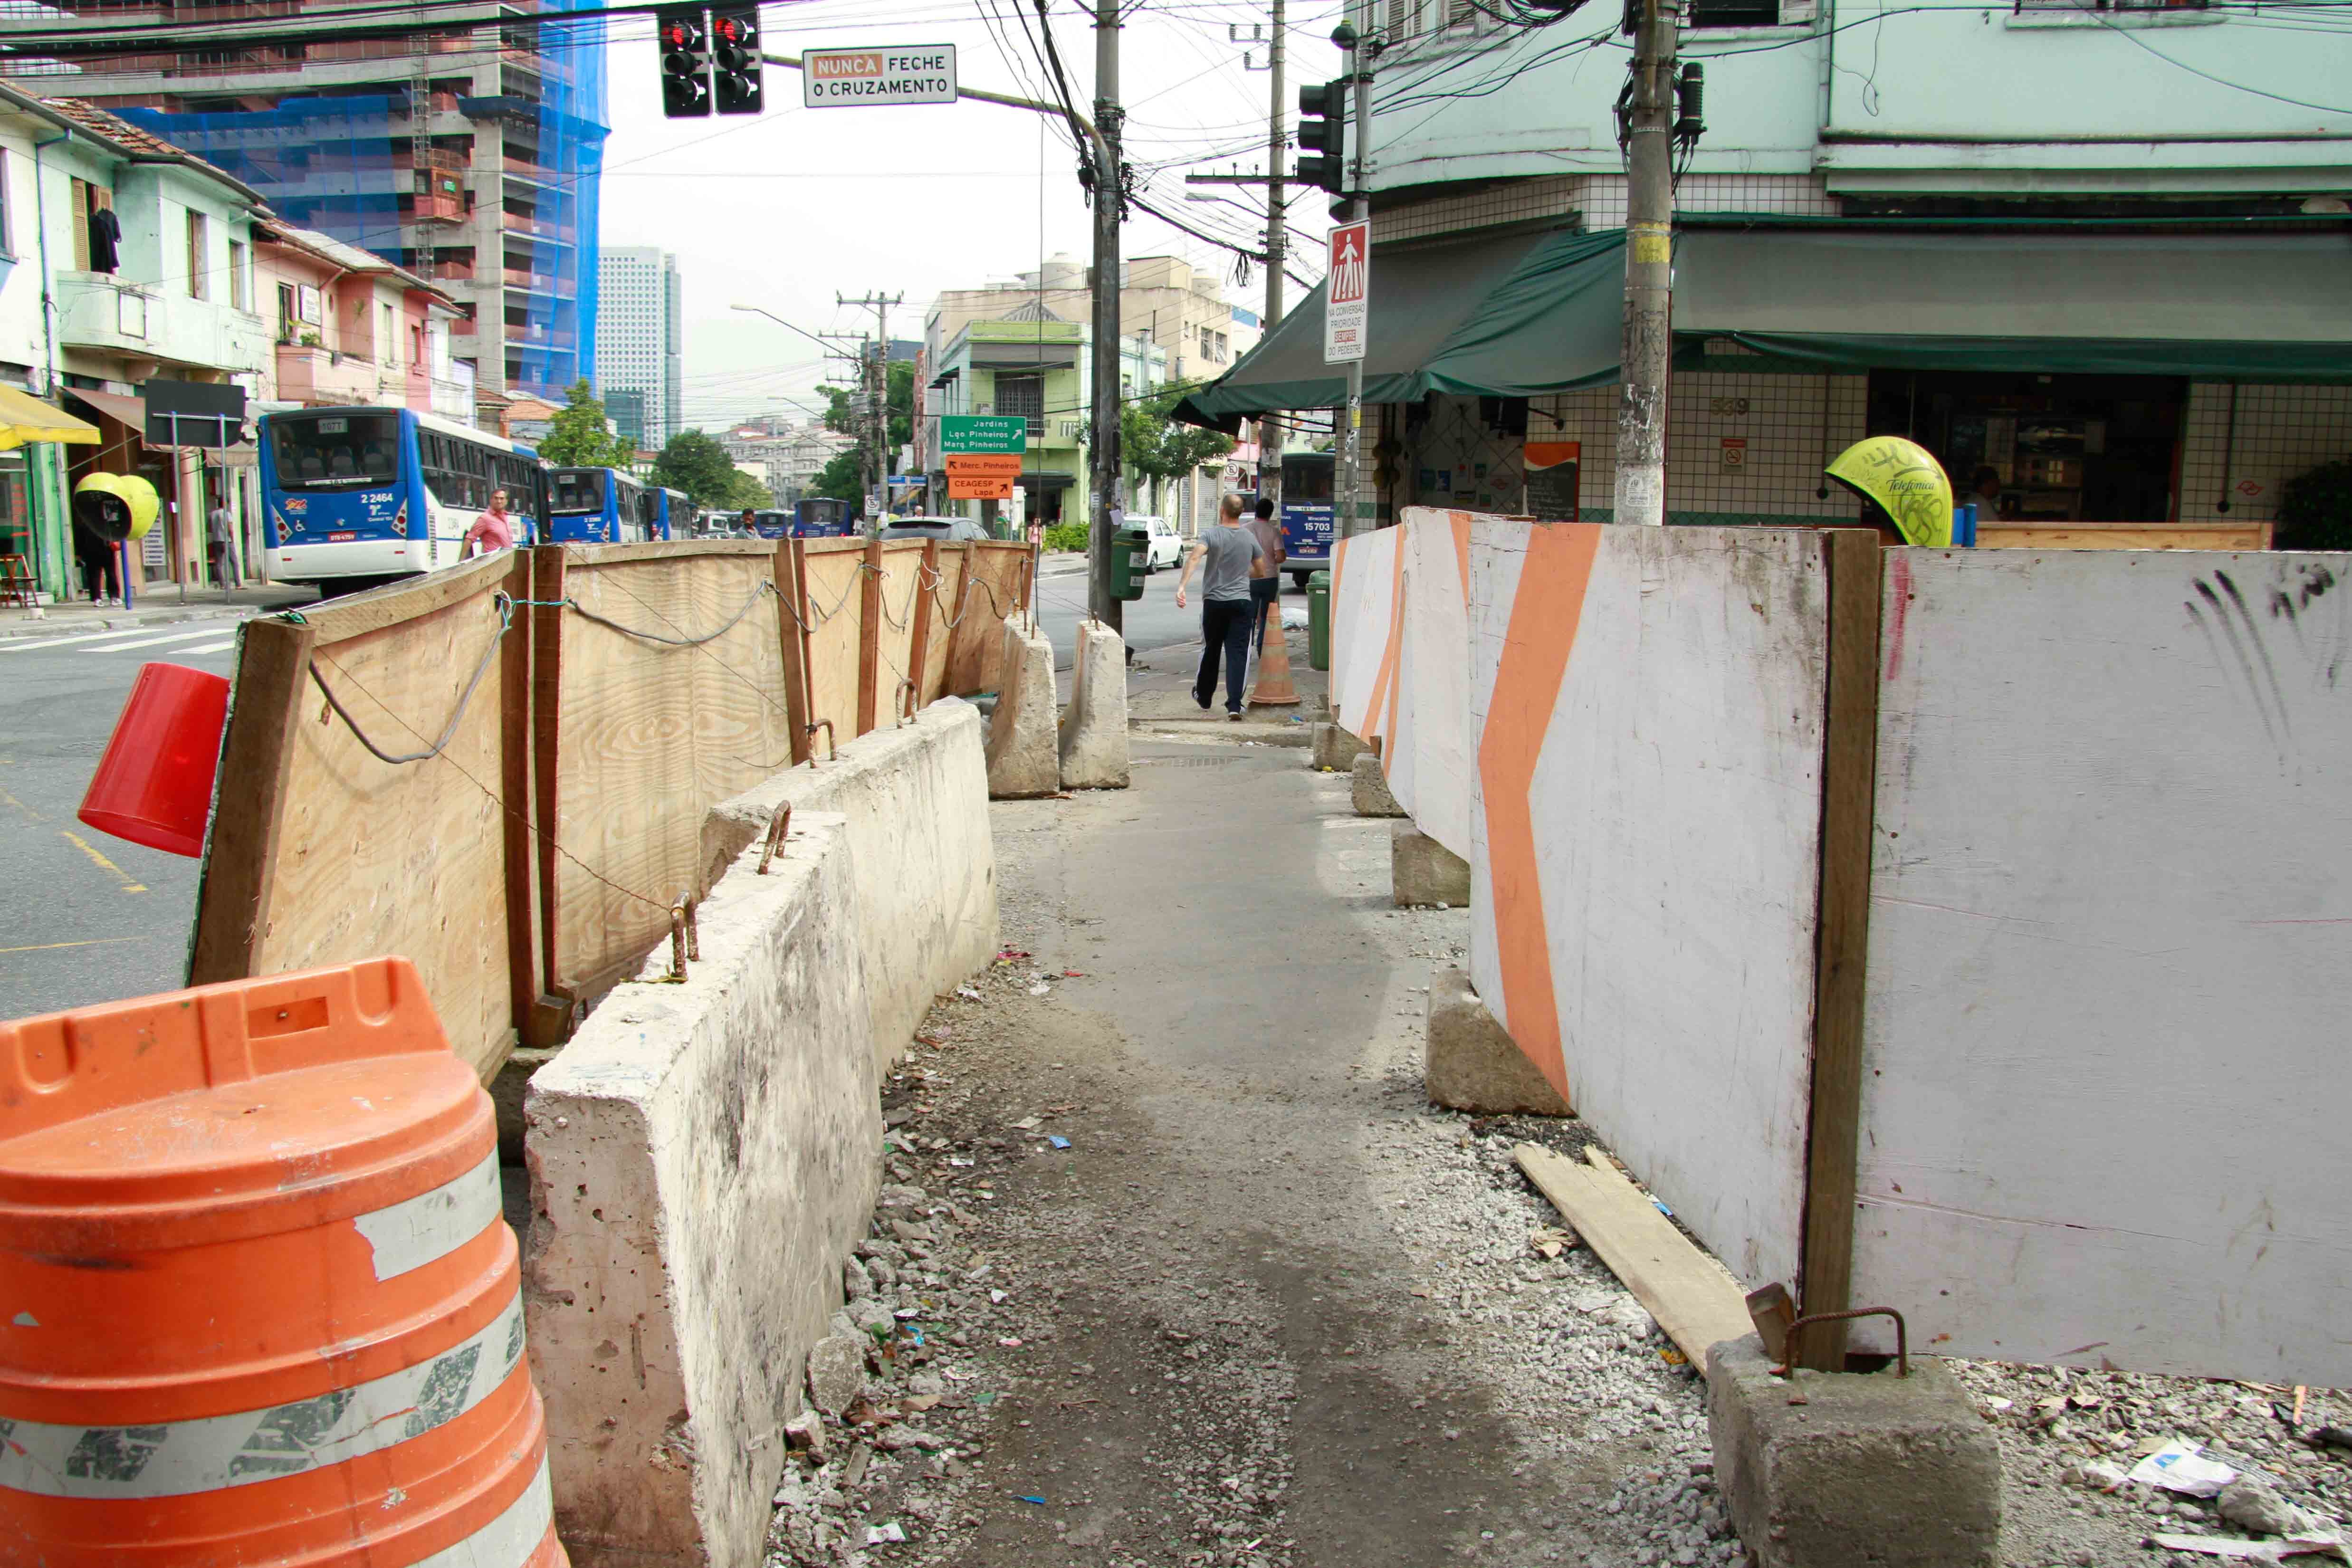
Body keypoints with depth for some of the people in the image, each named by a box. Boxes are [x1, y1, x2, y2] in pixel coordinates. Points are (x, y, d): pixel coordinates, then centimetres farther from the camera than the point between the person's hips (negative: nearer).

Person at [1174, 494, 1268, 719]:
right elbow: (1260, 569, 14)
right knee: (1238, 653, -2)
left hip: (1214, 601, -1)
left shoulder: (1212, 535, -7)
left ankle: (1204, 697, 33)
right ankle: (1234, 706, -13)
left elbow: (1194, 557, -25)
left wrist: (1181, 586, -34)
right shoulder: (1250, 538, 4)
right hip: (1241, 602, 1)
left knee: (1211, 650, 16)